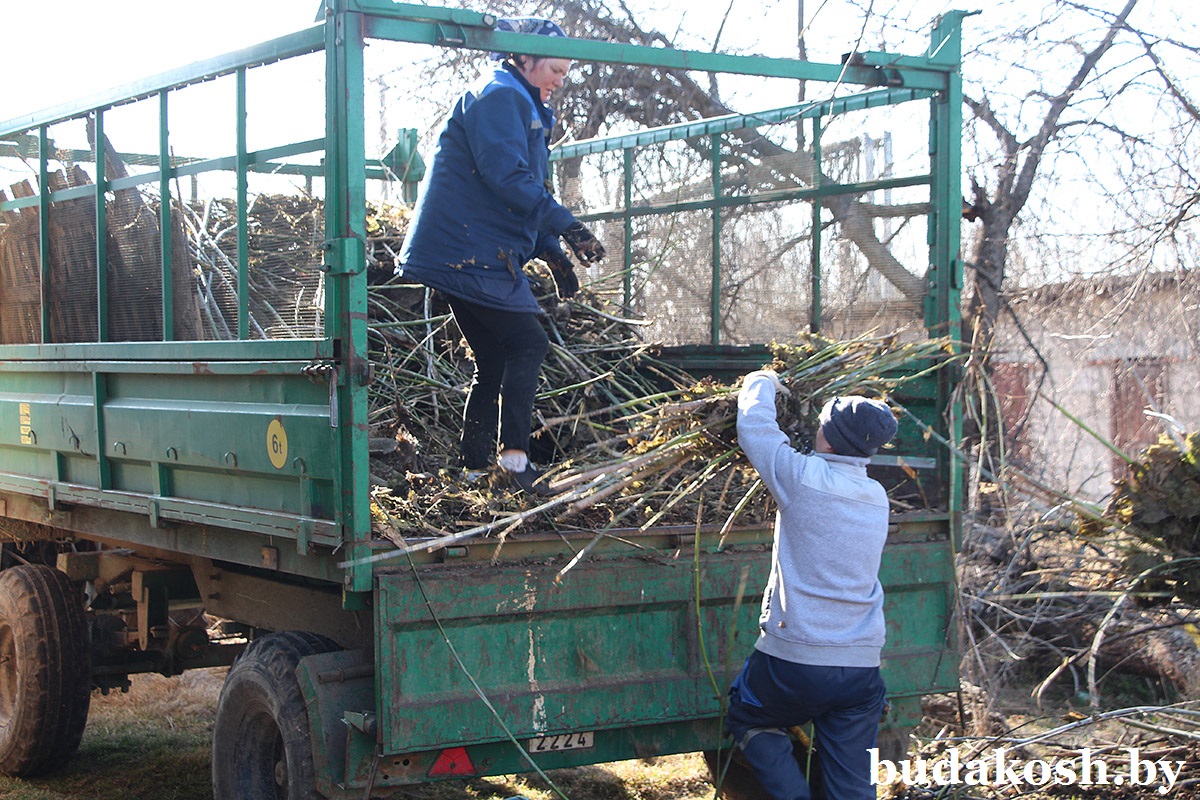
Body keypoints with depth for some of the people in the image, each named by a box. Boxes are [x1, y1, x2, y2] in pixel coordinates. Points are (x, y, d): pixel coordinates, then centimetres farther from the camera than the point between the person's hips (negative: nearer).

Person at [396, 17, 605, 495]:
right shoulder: (499, 98, -8)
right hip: (468, 253, -10)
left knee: (493, 361, 11)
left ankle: (473, 469, 14)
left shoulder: (523, 108, 25)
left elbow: (521, 197, 27)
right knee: (527, 343, -11)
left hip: (470, 255, 10)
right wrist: (567, 227, -21)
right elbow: (508, 179, -21)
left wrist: (553, 255, 16)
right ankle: (514, 456, -13)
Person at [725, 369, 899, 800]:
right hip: (861, 665, 5)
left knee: (746, 719, 24)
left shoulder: (804, 477, -10)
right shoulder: (877, 498, 7)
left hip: (794, 658, -5)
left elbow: (753, 427, 3)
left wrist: (762, 382, 24)